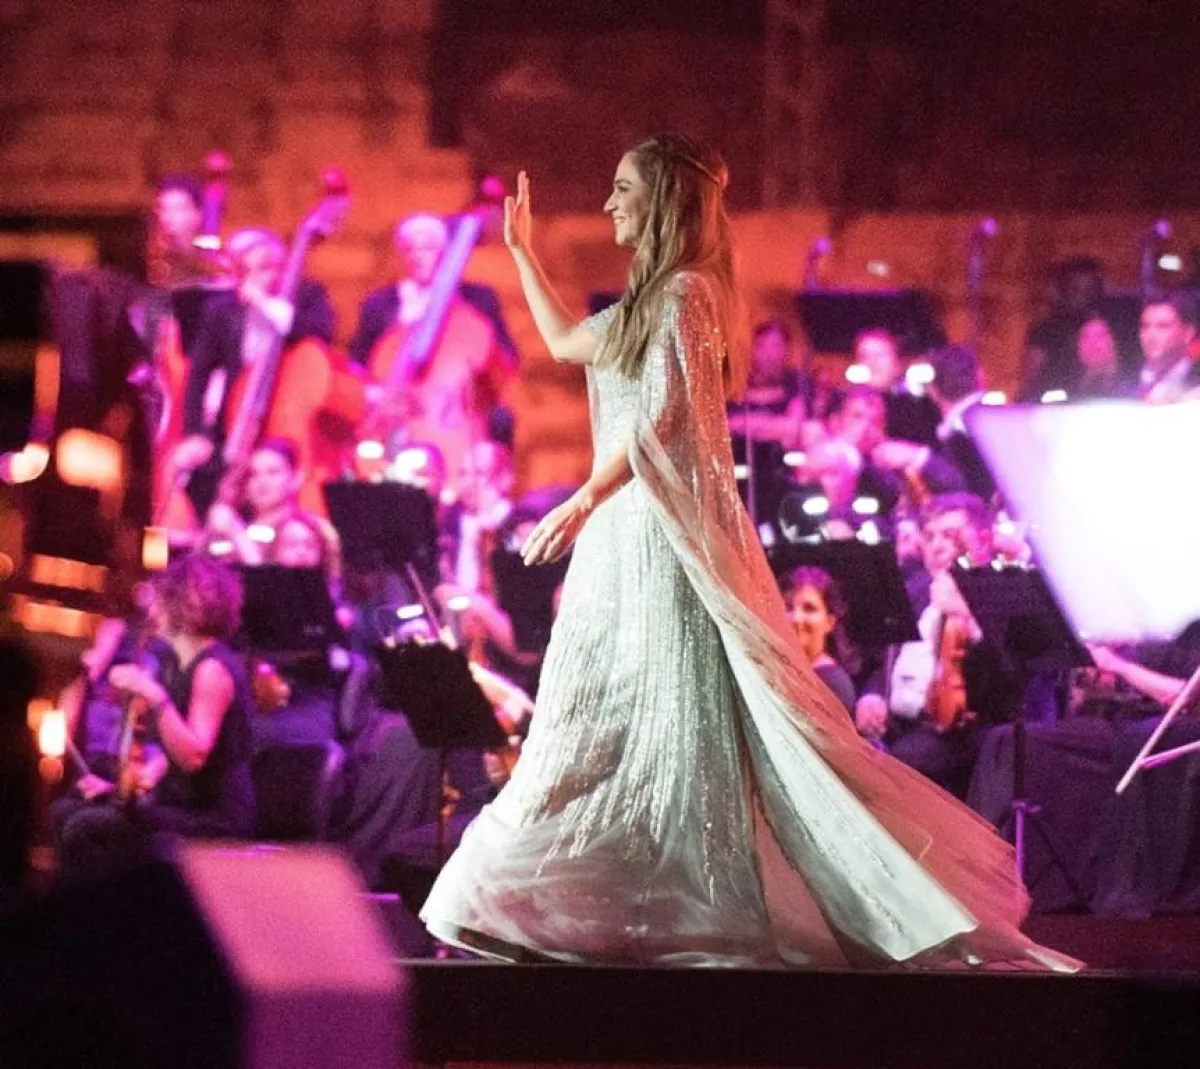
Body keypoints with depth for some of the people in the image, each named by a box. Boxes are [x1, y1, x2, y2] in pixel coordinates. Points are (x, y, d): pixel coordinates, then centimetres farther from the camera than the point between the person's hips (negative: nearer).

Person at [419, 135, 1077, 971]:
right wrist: (522, 251, 31)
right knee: (606, 714, 9)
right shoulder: (651, 299, 17)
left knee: (682, 707, -9)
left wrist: (580, 505, -22)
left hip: (668, 530, -10)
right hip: (629, 529, 10)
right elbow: (565, 344, 31)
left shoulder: (686, 293, -12)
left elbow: (659, 422, -19)